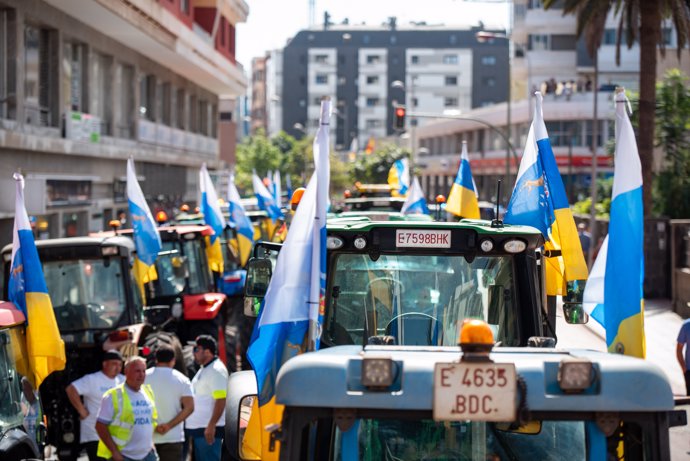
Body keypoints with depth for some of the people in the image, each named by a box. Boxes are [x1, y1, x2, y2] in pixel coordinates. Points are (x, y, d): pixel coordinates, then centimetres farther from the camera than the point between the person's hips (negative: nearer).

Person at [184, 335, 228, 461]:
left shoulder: (216, 370, -14)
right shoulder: (203, 370, 18)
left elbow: (221, 401, -21)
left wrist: (211, 426, -26)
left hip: (208, 430, -10)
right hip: (197, 428, 10)